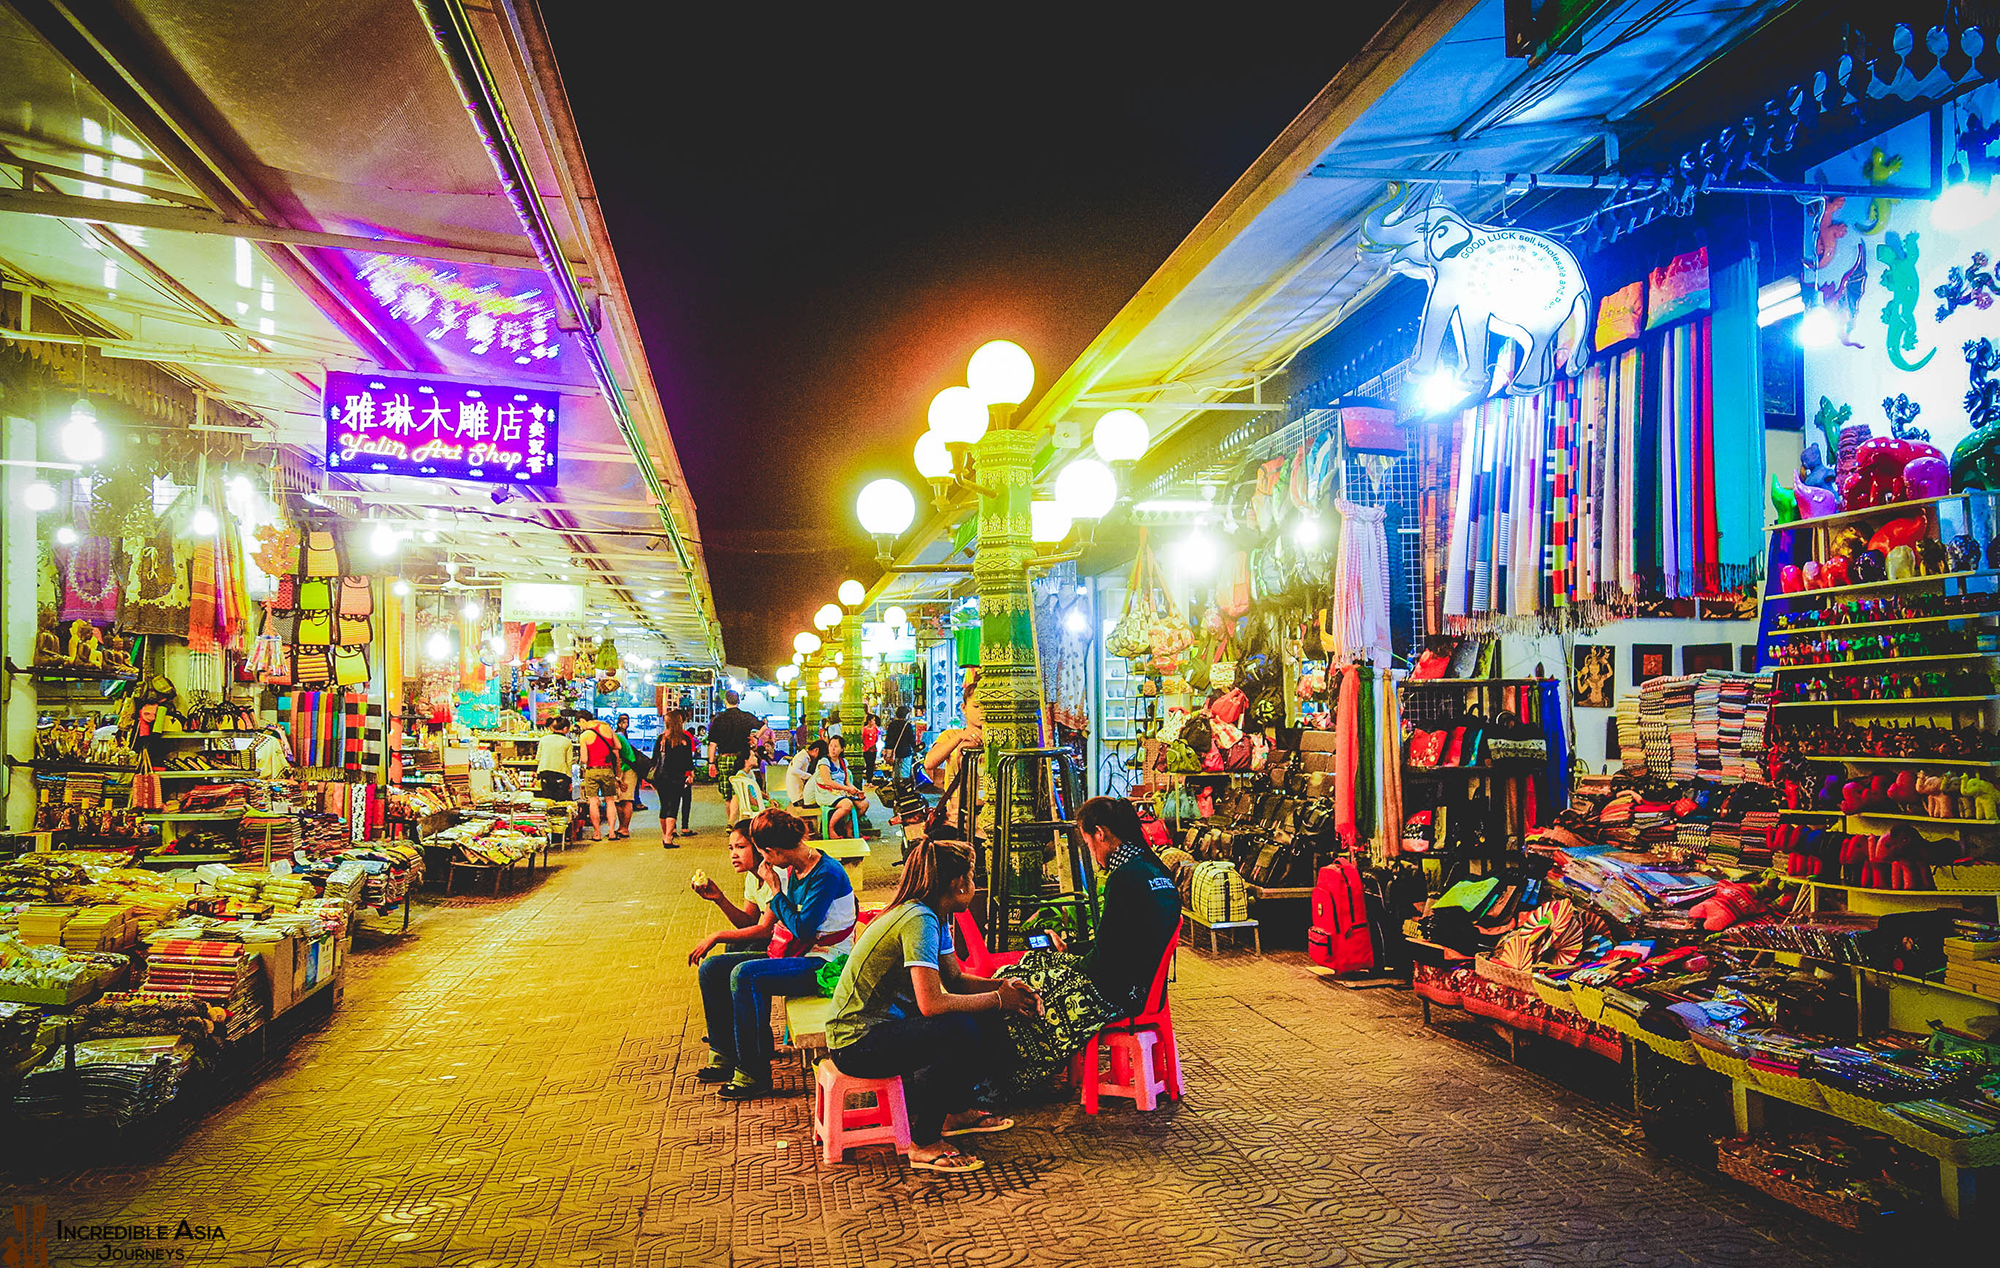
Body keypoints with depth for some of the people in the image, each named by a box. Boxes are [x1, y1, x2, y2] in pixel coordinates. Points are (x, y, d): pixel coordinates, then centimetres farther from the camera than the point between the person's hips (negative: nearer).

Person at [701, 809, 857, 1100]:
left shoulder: (828, 874, -20)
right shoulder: (791, 870, 6)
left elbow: (802, 928, -23)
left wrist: (775, 888, -14)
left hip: (824, 965, -9)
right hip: (797, 953, 9)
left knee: (745, 975, -28)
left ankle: (754, 1076, -19)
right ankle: (725, 1056, 14)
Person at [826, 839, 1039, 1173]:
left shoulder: (935, 917, 6)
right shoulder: (919, 920, -24)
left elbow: (955, 979, 15)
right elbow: (931, 1003, -31)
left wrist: (1005, 985, -3)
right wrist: (998, 999, -20)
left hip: (883, 1023, 10)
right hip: (856, 1043, -10)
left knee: (985, 1019, 6)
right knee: (961, 1031, -27)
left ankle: (956, 1111, 21)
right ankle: (924, 1144, -15)